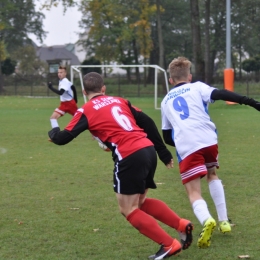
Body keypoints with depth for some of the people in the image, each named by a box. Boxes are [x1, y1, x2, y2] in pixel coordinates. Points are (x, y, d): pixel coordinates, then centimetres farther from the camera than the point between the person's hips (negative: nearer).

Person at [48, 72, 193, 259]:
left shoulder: (86, 111, 5)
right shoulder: (120, 101, 21)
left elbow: (63, 138, 5)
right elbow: (147, 122, 16)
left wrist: (54, 131, 29)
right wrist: (164, 153, 19)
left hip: (130, 157, -7)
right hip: (148, 150, 7)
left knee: (128, 209, 6)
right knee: (140, 202, 25)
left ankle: (169, 245, 1)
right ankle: (182, 225, 17)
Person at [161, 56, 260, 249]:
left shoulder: (166, 101, 27)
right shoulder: (197, 87, 17)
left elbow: (167, 137, 30)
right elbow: (221, 94, -4)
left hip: (185, 148, 0)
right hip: (208, 140, 0)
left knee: (194, 193, -2)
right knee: (212, 175, 29)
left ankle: (207, 220, -34)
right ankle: (223, 221, 26)